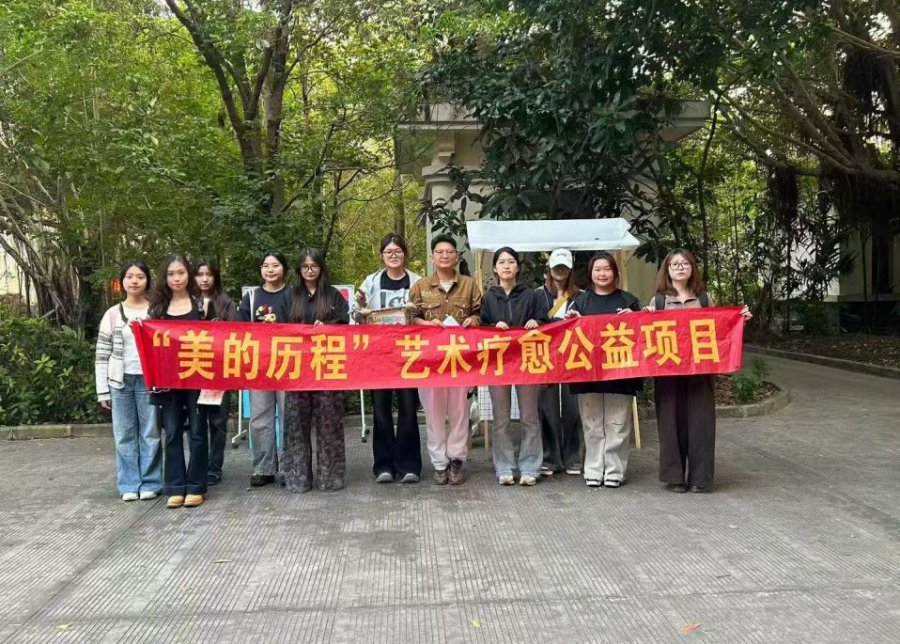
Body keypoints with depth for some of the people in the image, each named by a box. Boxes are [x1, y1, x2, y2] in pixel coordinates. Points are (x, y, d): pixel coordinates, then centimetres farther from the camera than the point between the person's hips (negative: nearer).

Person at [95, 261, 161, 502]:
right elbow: (102, 355, 5)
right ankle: (129, 484, 15)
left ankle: (150, 483, 12)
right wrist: (102, 390, 1)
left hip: (149, 380, -2)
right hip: (120, 381, 2)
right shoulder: (112, 314, 5)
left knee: (150, 433, 2)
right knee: (124, 434, 6)